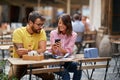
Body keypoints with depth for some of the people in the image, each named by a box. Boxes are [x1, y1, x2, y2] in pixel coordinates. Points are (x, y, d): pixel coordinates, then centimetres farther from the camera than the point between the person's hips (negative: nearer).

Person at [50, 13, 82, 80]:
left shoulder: (73, 35, -2)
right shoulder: (53, 33, -4)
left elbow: (69, 52, -11)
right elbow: (53, 53, -6)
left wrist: (60, 48, -32)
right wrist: (53, 49, -31)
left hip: (66, 61, 2)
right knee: (65, 74, -31)